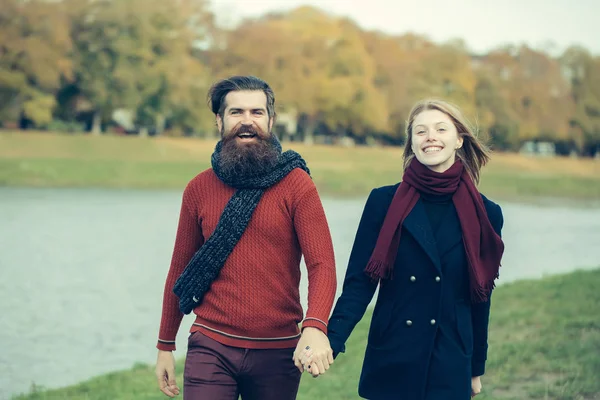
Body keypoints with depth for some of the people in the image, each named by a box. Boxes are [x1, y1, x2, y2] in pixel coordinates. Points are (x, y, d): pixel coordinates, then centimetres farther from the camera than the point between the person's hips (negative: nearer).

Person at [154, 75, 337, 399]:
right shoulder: (198, 189, 5)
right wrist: (165, 346, 13)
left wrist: (315, 326, -31)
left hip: (278, 352, -1)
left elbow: (322, 266, -13)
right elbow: (180, 271, 12)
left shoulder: (297, 185, -4)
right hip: (211, 348, 1)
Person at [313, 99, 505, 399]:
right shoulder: (383, 202, -2)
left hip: (450, 368, 1)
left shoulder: (485, 214, 1)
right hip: (390, 362, 0)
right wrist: (329, 341, -18)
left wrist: (476, 369, 13)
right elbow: (358, 284, -4)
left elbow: (480, 299, 8)